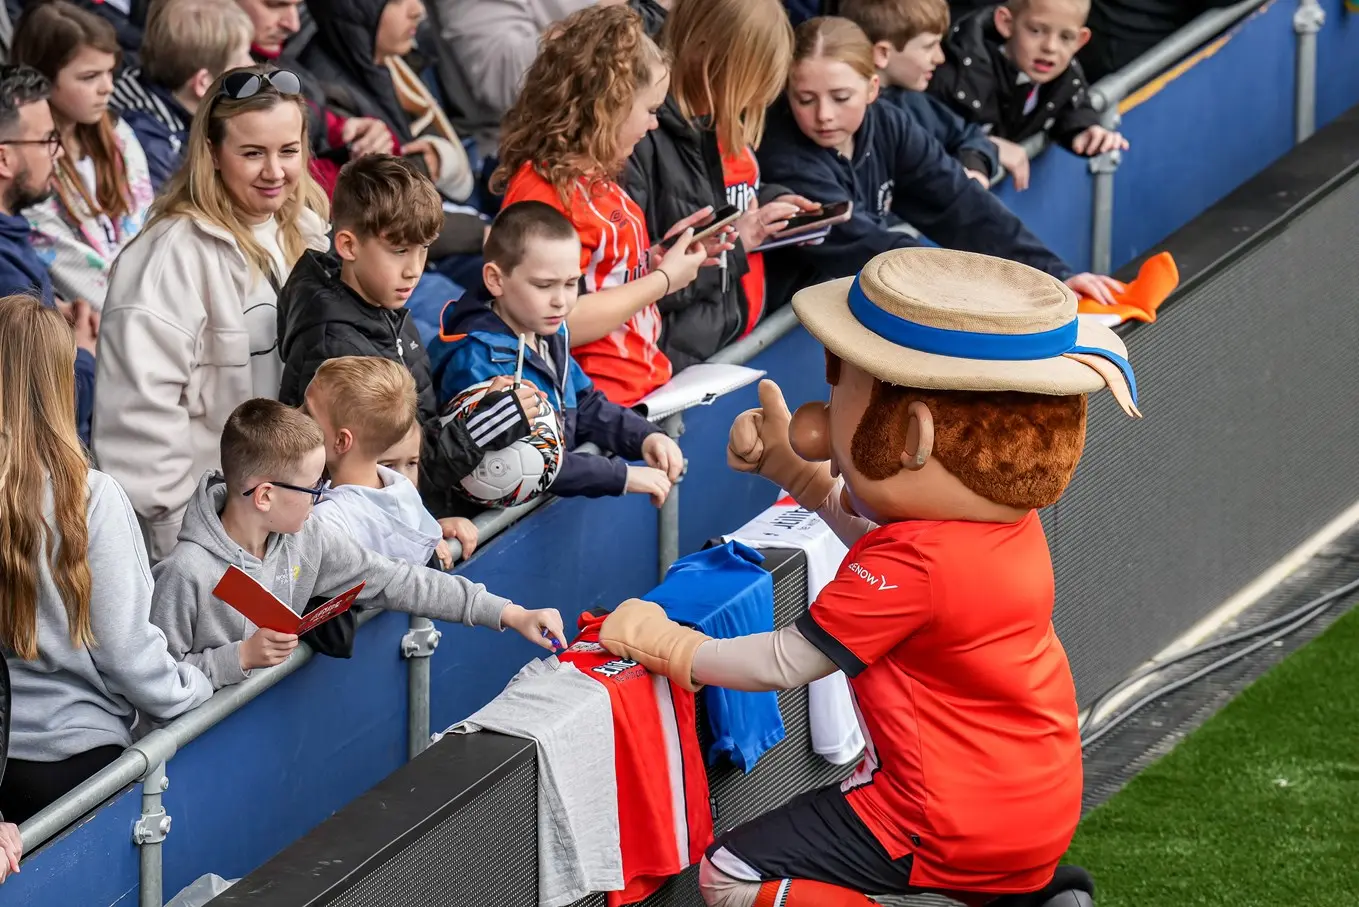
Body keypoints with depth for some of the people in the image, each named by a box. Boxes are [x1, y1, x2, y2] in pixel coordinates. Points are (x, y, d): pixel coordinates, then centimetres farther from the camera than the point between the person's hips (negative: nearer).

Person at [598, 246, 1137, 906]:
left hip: (957, 826, -9)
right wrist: (788, 466, 4)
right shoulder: (1008, 521, 1)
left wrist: (660, 644, -4)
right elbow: (865, 525, 18)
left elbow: (783, 665, -17)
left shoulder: (907, 564, -26)